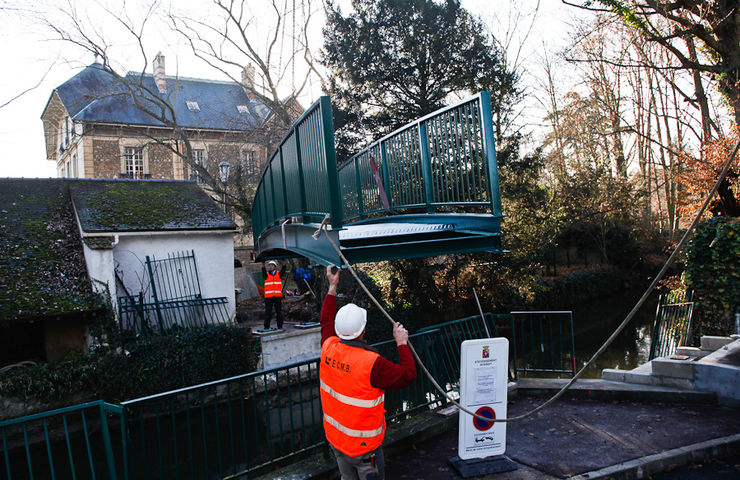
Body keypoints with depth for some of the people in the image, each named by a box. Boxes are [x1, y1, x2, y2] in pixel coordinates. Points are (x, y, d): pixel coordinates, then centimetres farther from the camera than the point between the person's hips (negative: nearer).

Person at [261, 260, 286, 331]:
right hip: (268, 296, -1)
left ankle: (280, 327, 11)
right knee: (268, 312, 0)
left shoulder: (279, 274, 8)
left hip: (278, 296, 1)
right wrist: (263, 265, -30)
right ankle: (266, 327, 3)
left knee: (279, 312, 5)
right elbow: (264, 272, -14)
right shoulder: (267, 275, 7)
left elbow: (283, 271, -10)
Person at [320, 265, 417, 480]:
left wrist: (332, 287, 13)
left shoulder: (328, 348, -12)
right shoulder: (371, 363, -31)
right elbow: (407, 375, -21)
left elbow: (327, 321, 8)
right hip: (363, 446, -6)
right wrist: (402, 344, -11)